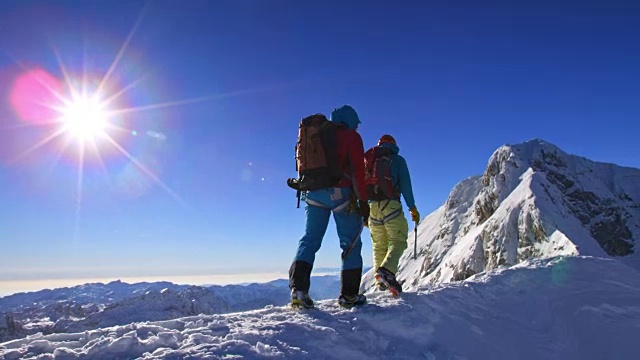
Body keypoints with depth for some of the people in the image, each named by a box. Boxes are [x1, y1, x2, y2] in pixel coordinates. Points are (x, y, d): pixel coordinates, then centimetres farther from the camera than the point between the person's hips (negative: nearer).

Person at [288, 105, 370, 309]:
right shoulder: (351, 136, 3)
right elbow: (357, 170, -7)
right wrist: (362, 201, -8)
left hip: (313, 194, 5)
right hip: (340, 192, -5)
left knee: (310, 239, 5)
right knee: (350, 242, 5)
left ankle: (298, 289, -9)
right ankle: (349, 294, 6)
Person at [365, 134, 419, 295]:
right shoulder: (397, 159, 10)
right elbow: (405, 184, -1)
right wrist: (412, 207, 0)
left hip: (372, 206, 5)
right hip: (390, 205, -4)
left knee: (379, 245, 12)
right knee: (398, 241, -5)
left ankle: (380, 280, 7)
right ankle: (387, 270, -30)